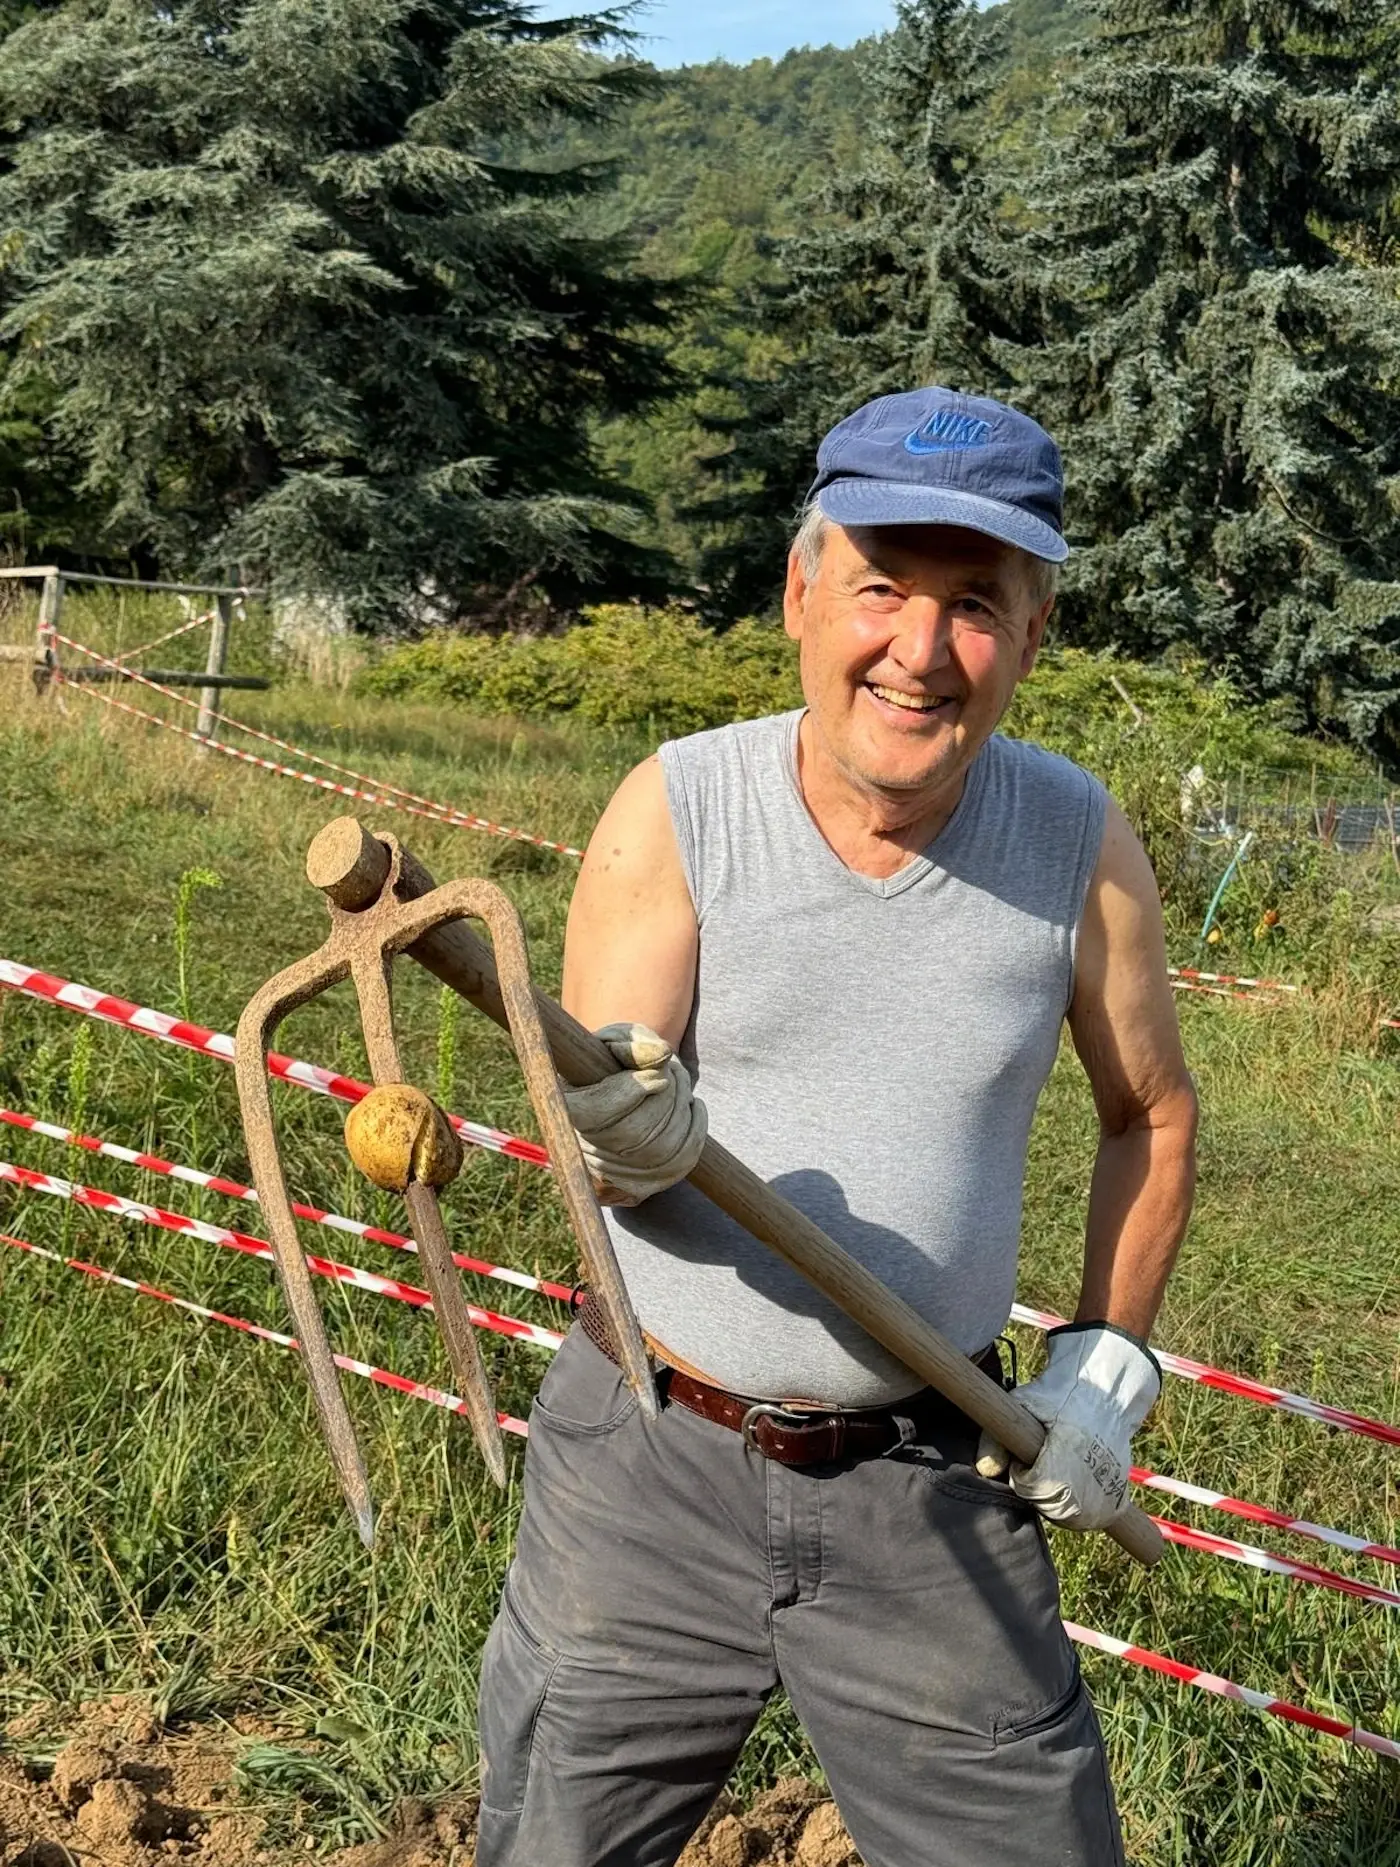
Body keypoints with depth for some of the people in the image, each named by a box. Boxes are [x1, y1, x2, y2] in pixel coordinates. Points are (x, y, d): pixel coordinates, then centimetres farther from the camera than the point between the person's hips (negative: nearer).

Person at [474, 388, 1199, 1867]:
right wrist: (633, 1137, -36)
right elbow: (592, 1155, -14)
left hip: (933, 1489, 1)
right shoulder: (676, 810, -11)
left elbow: (1152, 1114, 10)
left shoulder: (1080, 842, -6)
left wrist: (1104, 1360, 2)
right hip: (651, 1463, 0)